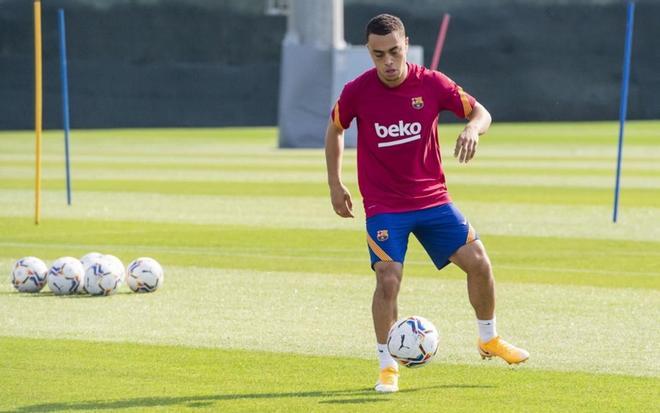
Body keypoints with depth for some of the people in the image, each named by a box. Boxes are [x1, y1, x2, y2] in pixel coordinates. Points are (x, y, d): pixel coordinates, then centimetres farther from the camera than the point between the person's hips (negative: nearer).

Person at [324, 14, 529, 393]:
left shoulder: (431, 83, -8)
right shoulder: (357, 91, -10)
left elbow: (481, 112, -1)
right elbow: (335, 130, 9)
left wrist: (472, 130, -25)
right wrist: (336, 185, 8)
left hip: (432, 198, 2)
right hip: (383, 206, -2)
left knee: (478, 262, -3)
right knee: (388, 279, -18)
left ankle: (489, 340, 22)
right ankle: (387, 366, -2)